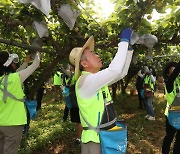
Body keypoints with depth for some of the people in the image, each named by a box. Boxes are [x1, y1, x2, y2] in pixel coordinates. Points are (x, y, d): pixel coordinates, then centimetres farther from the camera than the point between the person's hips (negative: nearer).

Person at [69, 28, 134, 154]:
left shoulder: (98, 80, 7)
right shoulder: (85, 81, -21)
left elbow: (121, 72, 10)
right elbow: (115, 70, -28)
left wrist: (129, 47, 3)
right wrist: (124, 41, -19)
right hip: (94, 140, -9)